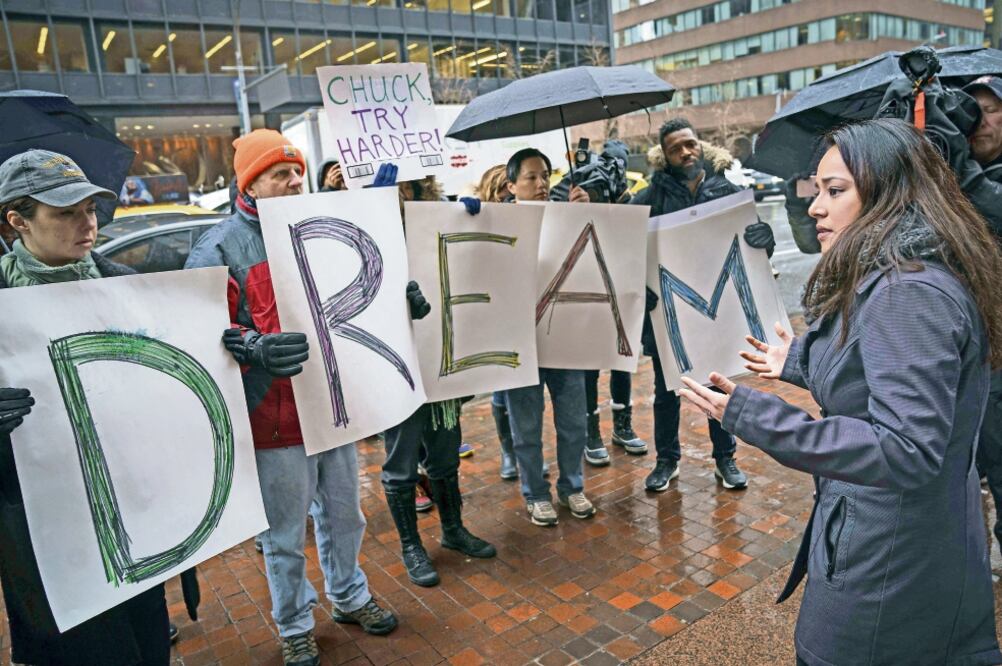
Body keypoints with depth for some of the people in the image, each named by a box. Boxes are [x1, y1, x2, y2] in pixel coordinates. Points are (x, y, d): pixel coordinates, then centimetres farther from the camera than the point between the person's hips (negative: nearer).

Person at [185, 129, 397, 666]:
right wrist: (252, 348, -32)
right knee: (285, 534, 10)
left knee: (343, 514, 21)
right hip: (275, 419, -5)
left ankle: (349, 596, 45)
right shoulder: (220, 248, -8)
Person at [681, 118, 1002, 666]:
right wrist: (798, 363, 22)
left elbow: (906, 452, -31)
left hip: (888, 570, -9)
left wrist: (752, 417, -33)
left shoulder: (909, 294, -26)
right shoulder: (885, 280, 6)